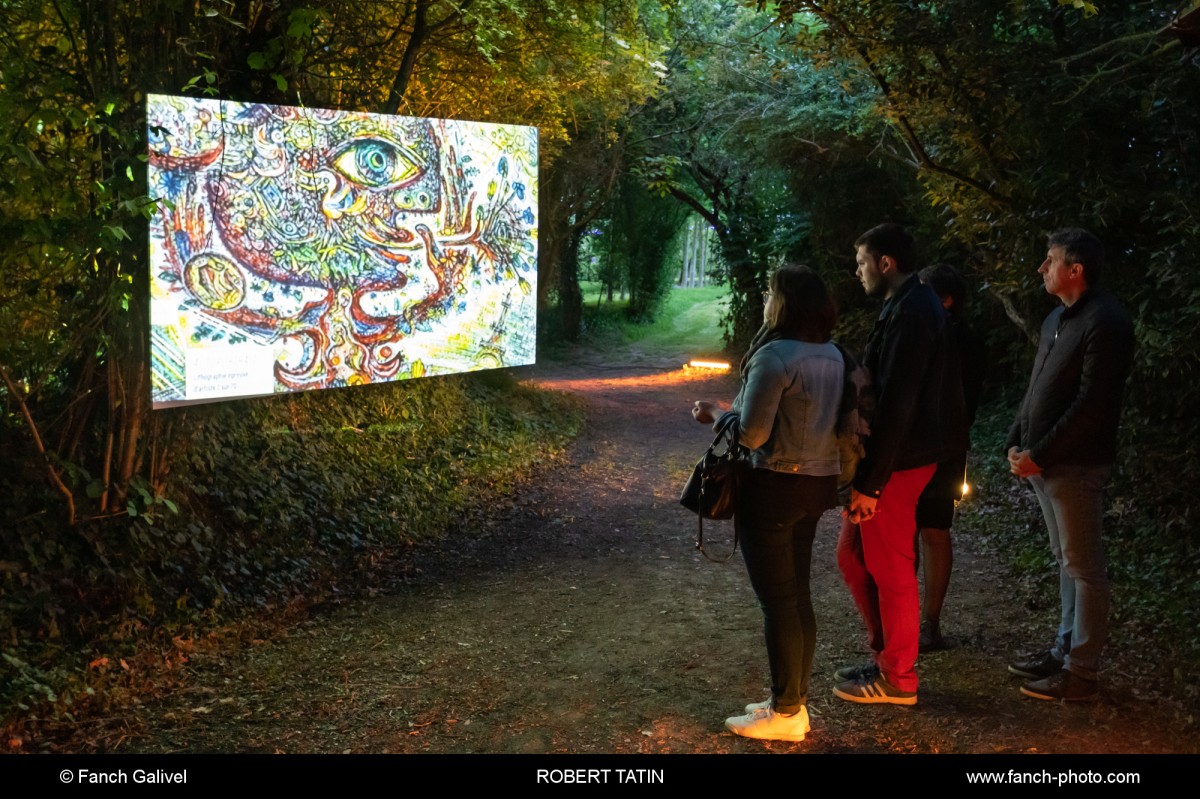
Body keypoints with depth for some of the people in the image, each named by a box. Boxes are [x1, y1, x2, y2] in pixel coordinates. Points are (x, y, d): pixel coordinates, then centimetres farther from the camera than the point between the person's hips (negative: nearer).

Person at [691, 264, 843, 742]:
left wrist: (714, 415, -1)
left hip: (774, 488, -8)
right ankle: (795, 701, 26)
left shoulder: (774, 356, -19)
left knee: (777, 599, 1)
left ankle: (785, 714, 11)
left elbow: (751, 434, -20)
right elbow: (809, 418, 11)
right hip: (815, 483, 8)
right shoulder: (832, 355, 7)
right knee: (797, 593, 16)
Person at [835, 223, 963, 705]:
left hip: (896, 463, -10)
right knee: (853, 555, 18)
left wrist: (870, 481, -21)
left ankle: (897, 678, 18)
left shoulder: (909, 313, -19)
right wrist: (865, 472, 19)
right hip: (898, 456, 10)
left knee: (891, 571, 3)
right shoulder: (913, 305, 14)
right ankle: (886, 653, 30)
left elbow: (896, 404, -24)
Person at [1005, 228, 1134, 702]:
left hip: (1074, 465, -9)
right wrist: (1017, 442, 7)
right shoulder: (1057, 319, 15)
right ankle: (1066, 650, 27)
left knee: (1083, 567, -1)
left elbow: (1092, 404, -20)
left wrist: (1040, 455, -18)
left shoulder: (1105, 322, -15)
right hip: (1042, 463, 9)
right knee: (1066, 561, 16)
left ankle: (1081, 673, 6)